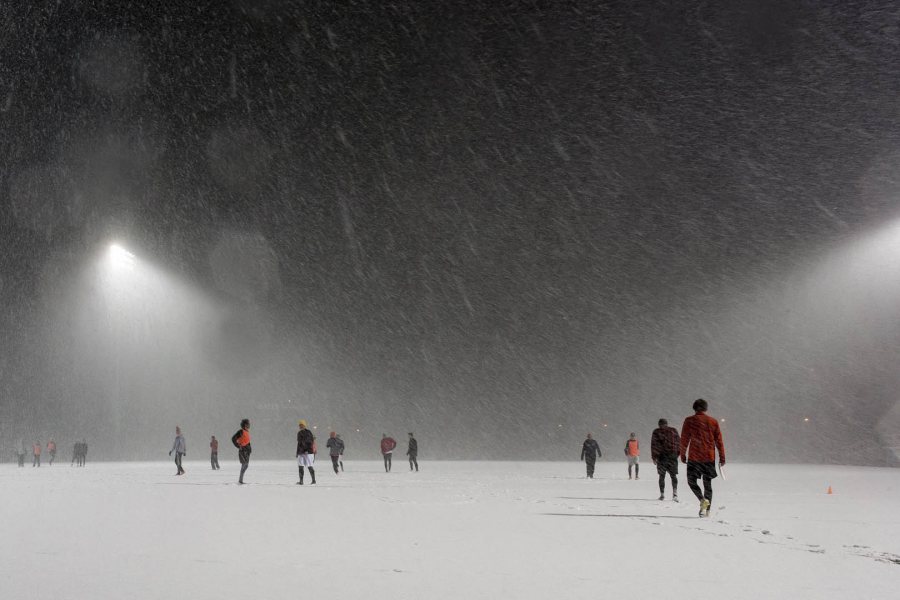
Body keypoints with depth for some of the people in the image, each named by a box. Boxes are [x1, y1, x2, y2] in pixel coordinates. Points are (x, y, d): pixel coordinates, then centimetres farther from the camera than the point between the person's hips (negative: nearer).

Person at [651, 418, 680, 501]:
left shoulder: (656, 432, 3)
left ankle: (662, 494, 6)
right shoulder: (674, 431, 8)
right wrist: (679, 453, 13)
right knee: (673, 475, 5)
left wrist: (654, 457, -1)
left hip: (661, 456, -1)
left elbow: (654, 445, -2)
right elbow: (678, 442, 6)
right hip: (673, 455, 1)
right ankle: (675, 493, -14)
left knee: (662, 476, 9)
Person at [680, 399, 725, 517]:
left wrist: (683, 455, 6)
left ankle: (703, 500, -14)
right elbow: (719, 441, 5)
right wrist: (722, 457, 10)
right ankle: (707, 510, 9)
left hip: (694, 457, -2)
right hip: (709, 457, 3)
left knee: (691, 481, 11)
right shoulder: (713, 422, 4)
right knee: (708, 484, 11)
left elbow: (684, 440, -3)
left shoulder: (689, 421, -3)